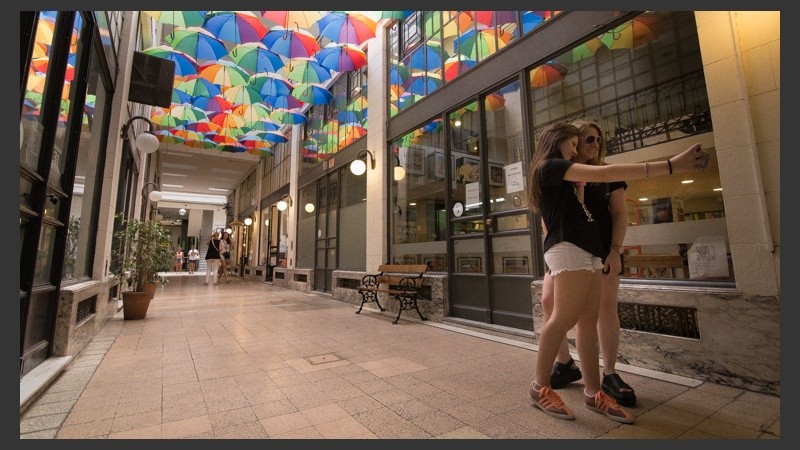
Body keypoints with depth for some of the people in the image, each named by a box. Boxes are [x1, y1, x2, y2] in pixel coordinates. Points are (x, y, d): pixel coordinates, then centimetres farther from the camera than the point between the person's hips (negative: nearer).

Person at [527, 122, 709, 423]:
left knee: (588, 320, 5)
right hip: (568, 249, -10)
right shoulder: (550, 166, -4)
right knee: (564, 319, -11)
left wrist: (581, 183, 20)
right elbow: (603, 173, -15)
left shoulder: (558, 176, 26)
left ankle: (593, 392, 11)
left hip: (586, 251, 10)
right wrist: (669, 165, -17)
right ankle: (540, 388, 0)